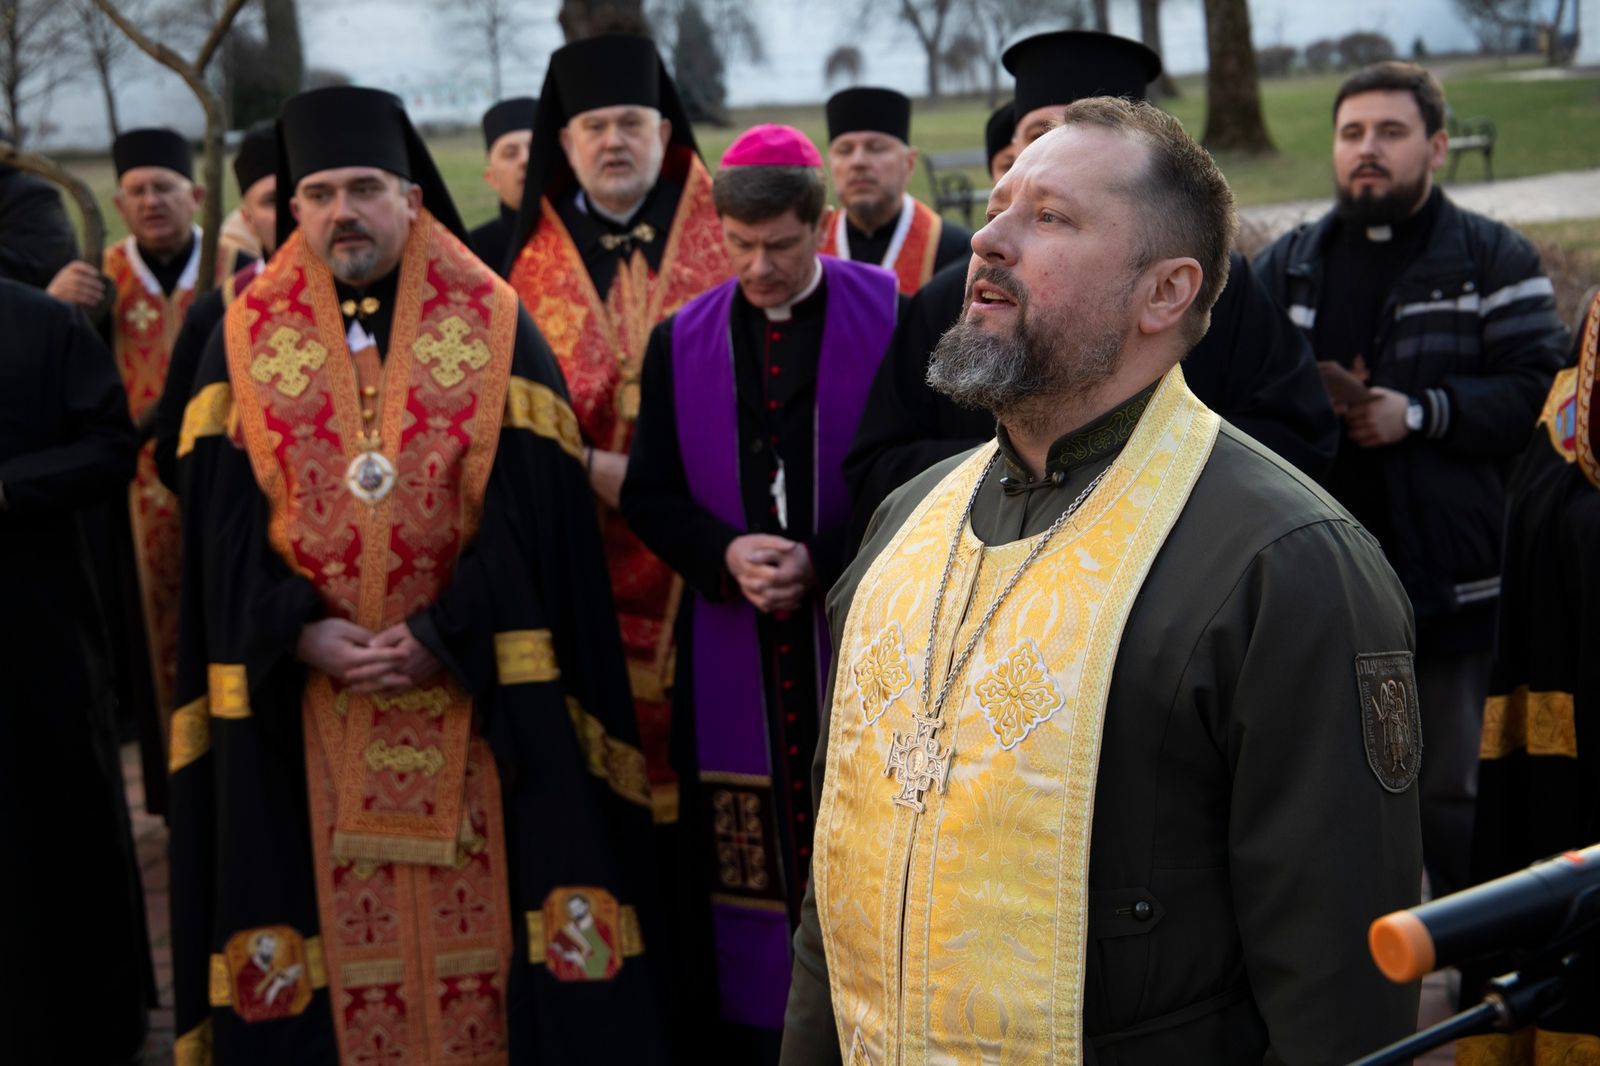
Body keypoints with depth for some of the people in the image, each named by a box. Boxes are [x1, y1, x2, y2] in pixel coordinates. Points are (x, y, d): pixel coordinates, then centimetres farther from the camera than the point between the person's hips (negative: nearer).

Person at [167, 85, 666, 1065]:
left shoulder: (496, 329, 1)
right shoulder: (247, 341, 7)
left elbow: (532, 509, -6)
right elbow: (224, 521, 1)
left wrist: (444, 635, -15)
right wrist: (302, 632, -13)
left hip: (473, 687, -1)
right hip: (303, 693, 1)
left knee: (478, 914, 2)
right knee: (338, 917, 5)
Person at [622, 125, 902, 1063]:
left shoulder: (893, 317, -3)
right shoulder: (683, 340, 7)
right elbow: (649, 492, 8)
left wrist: (825, 565, -14)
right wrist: (727, 555, -12)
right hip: (732, 650, 3)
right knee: (750, 867, 6)